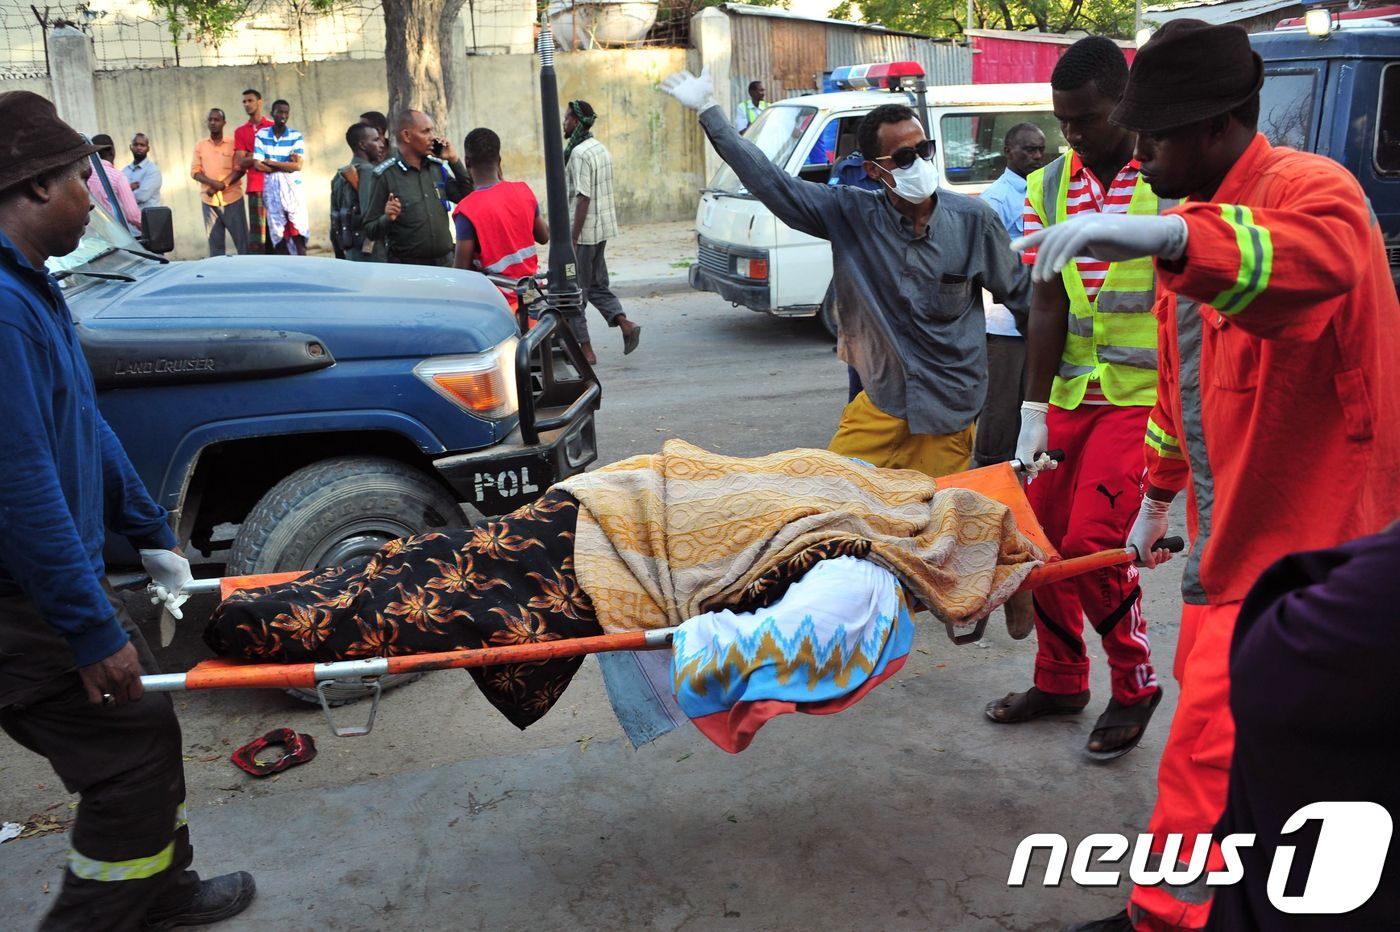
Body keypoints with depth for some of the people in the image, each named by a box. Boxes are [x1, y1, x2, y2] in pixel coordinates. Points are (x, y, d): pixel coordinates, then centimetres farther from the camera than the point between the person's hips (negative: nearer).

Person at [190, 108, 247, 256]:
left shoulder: (233, 143, 3)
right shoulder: (200, 145, 10)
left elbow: (240, 169, -4)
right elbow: (194, 171, 5)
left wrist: (221, 185, -16)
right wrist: (213, 182, -14)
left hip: (232, 198, -3)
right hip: (209, 200, 3)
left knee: (241, 239, -3)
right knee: (215, 242, 3)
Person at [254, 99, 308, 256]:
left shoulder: (296, 137, 1)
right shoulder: (261, 135, 3)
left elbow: (297, 166, -9)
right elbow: (258, 165, -5)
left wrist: (271, 162, -7)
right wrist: (286, 166, -7)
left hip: (293, 188, -1)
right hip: (271, 189, 1)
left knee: (298, 235, -6)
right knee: (279, 236, 4)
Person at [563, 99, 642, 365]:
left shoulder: (580, 154, -17)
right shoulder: (601, 149, 13)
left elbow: (583, 198, -22)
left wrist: (572, 238, -22)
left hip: (584, 231, -9)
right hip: (603, 227, 9)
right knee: (597, 285, 18)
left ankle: (585, 349, 3)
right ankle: (625, 324, 2)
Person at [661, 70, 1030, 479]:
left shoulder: (974, 219, -6)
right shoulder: (850, 214, -5)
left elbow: (1021, 292, 6)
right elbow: (771, 182, -4)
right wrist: (708, 111, -4)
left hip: (948, 416, -1)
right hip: (879, 404, 2)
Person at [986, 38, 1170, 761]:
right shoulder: (1048, 187, 6)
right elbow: (1048, 304, 3)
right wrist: (1033, 411, -2)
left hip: (1141, 397, -5)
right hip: (1069, 395, 5)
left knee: (1093, 541, -12)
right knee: (1042, 537, 8)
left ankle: (1135, 687, 13)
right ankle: (1060, 681, 28)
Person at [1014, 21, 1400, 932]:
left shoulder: (1312, 187, -18)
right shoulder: (1200, 216, 11)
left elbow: (1318, 255, -45)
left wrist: (1166, 236, -60)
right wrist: (1160, 496, 24)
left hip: (1297, 537, -10)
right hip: (1230, 527, 10)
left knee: (1208, 746, -7)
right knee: (1205, 685, 23)